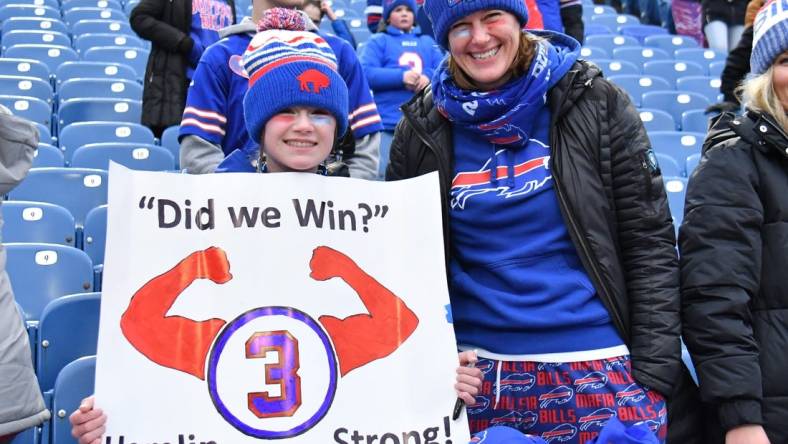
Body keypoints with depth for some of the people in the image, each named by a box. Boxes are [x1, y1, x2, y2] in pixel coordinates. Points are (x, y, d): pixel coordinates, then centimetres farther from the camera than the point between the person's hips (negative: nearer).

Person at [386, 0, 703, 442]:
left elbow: (651, 242, -3)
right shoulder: (422, 128, 2)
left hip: (600, 370, -1)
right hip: (478, 376, 2)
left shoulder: (593, 102, -3)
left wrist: (657, 371, -8)